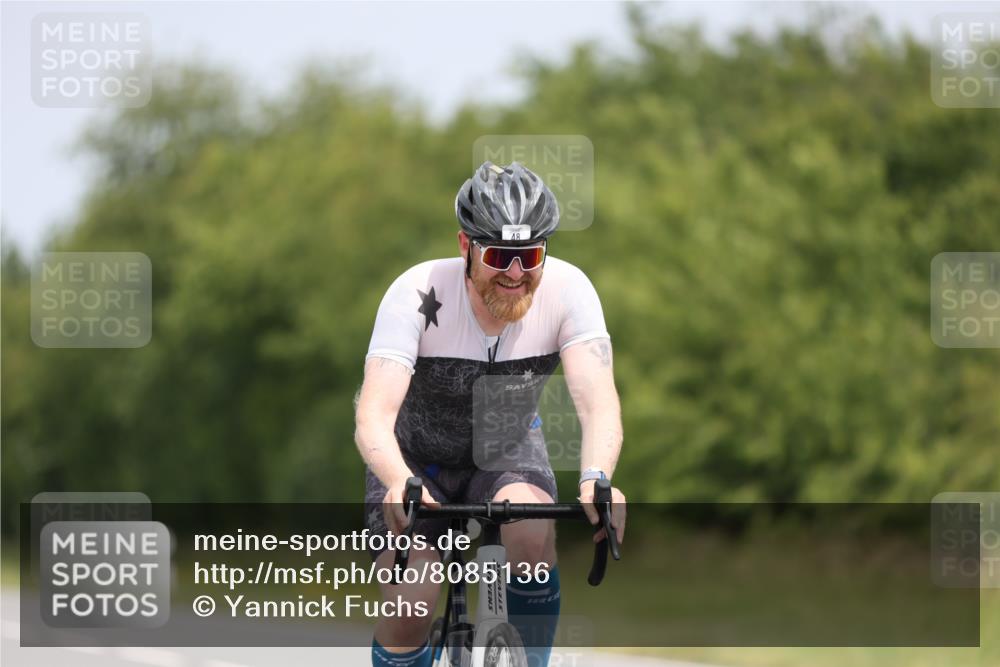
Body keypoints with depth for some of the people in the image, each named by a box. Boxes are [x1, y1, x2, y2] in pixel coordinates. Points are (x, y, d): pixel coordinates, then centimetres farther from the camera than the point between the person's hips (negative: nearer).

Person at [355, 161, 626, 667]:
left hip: (506, 449, 1)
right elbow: (374, 416, -38)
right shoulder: (418, 293, -30)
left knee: (533, 532, -32)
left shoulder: (567, 289, -25)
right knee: (409, 612, -19)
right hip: (417, 454, -1)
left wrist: (595, 479, -56)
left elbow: (598, 402, -34)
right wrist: (400, 486, -60)